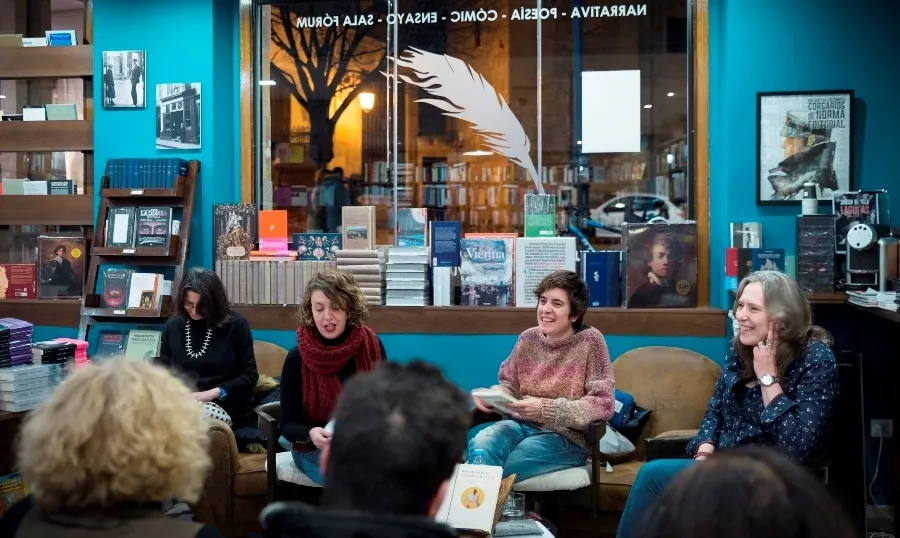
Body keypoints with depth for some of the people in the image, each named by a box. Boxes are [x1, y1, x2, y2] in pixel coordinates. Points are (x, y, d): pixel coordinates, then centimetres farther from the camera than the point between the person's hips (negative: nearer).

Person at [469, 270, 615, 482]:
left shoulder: (589, 341, -8)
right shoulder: (528, 338, 6)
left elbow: (604, 404, -13)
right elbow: (510, 385, 17)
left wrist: (546, 408, -23)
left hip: (565, 436, -4)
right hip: (520, 424, 4)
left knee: (494, 471, -28)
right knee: (479, 445, -30)